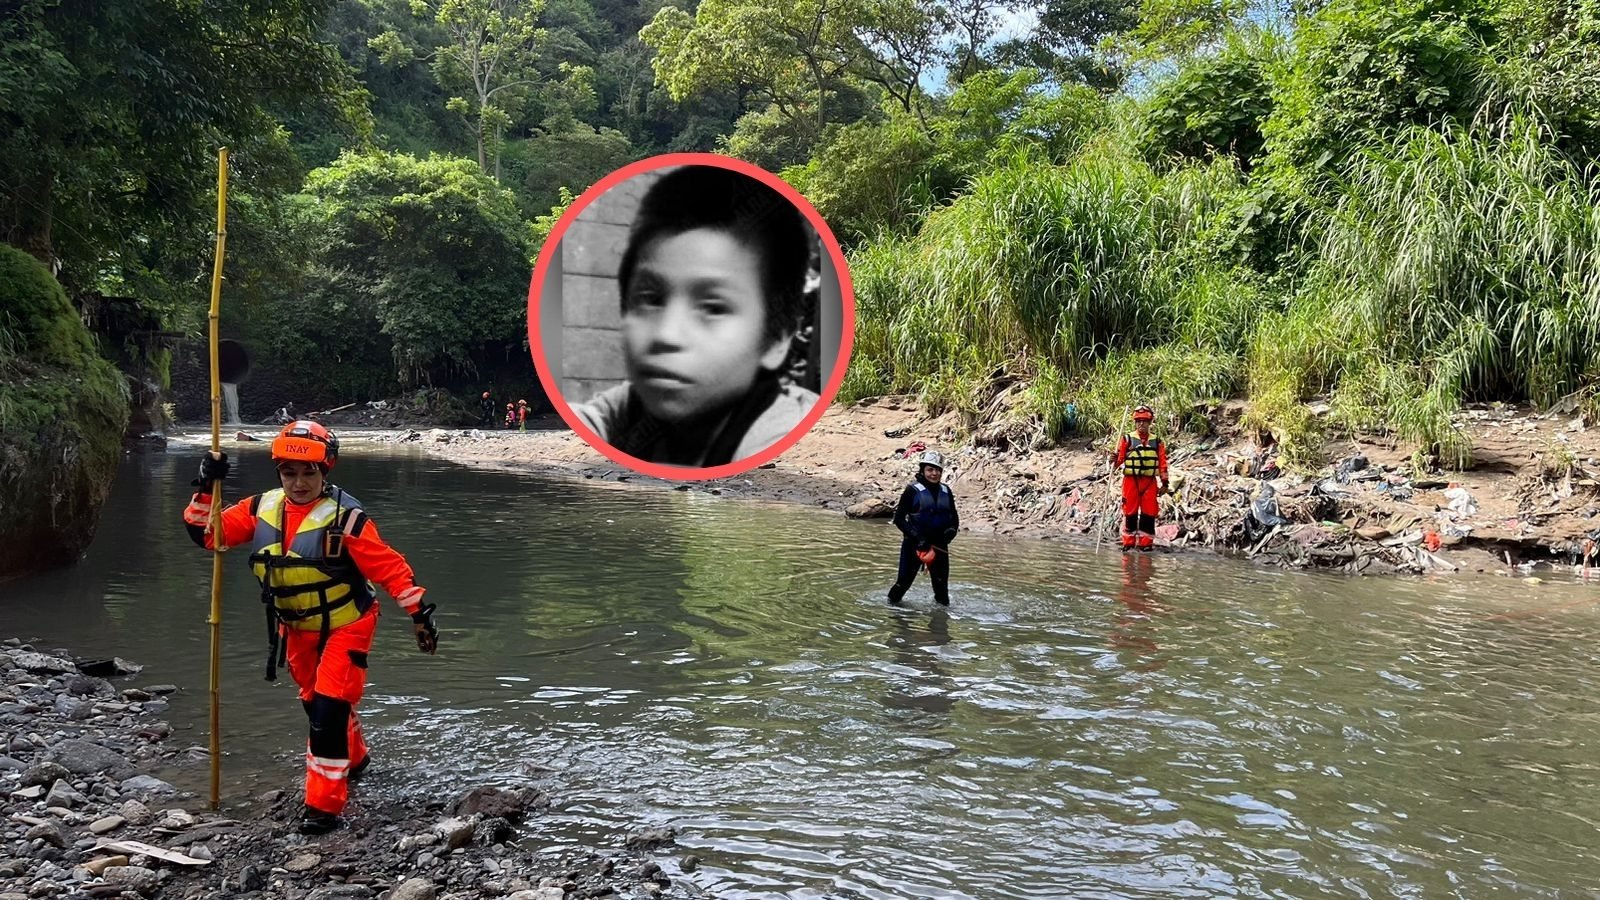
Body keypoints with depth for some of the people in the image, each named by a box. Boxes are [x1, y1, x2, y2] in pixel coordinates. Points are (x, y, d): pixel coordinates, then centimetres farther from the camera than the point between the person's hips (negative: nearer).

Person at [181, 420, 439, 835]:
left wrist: (420, 613, -21)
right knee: (317, 704, 22)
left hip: (345, 626, -6)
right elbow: (208, 533, -1)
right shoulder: (262, 508, -6)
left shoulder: (344, 516, -22)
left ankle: (324, 805, 0)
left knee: (329, 710, -13)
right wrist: (206, 488, -14)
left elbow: (390, 567, -21)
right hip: (296, 630, 6)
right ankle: (353, 759, 49)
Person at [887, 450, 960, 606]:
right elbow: (899, 518, -8)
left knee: (942, 584, 9)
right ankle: (892, 603, 19)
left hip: (939, 544, 4)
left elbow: (954, 517, 16)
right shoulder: (913, 490, -7)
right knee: (904, 581, -2)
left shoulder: (946, 491, 8)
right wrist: (916, 537, -17)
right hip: (914, 544, -4)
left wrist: (951, 531, -6)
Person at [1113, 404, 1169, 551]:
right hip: (1131, 480, -2)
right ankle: (1128, 543, 7)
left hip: (1150, 482, 2)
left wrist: (1164, 482, 5)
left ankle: (1145, 543, 9)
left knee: (1148, 514, 1)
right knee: (1130, 513, 0)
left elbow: (1162, 463, 10)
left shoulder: (1157, 442, 12)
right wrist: (1114, 461, -22)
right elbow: (1119, 457, 1)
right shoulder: (1127, 439, 5)